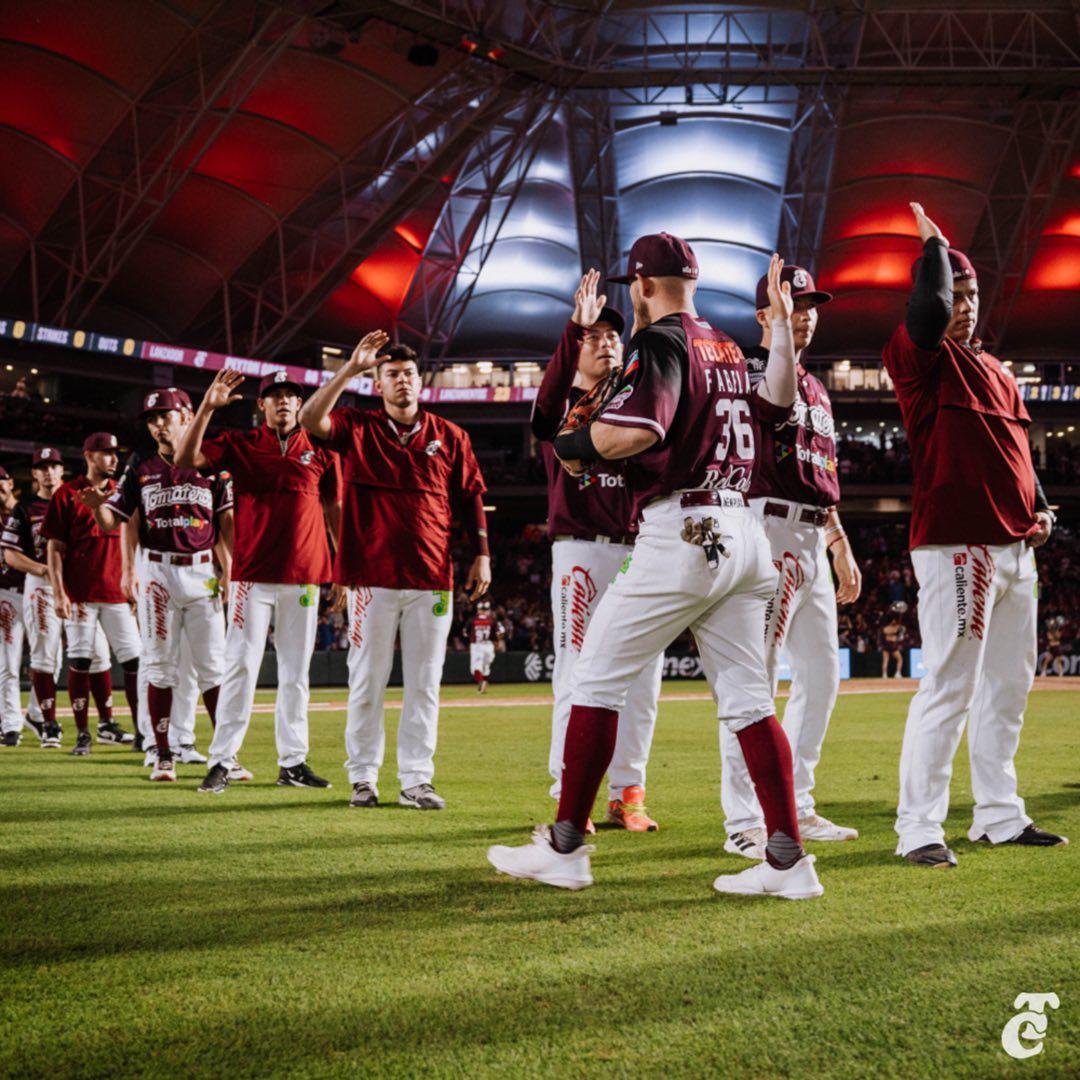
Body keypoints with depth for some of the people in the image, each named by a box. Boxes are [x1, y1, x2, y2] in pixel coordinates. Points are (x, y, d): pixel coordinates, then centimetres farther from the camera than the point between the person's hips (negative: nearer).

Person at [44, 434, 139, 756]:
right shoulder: (67, 495, 1)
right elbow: (54, 548, -1)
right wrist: (58, 593, -9)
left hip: (117, 593, 3)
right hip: (79, 593, -3)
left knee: (134, 660, -2)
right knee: (79, 661, 0)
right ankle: (82, 734, 9)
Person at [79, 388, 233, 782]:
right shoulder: (140, 468, 8)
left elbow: (226, 523, 4)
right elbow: (111, 523, 5)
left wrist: (228, 572, -6)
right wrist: (97, 506, -18)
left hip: (202, 572, -1)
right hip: (156, 573, 1)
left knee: (212, 666, -1)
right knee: (160, 666, 3)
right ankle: (163, 756, 8)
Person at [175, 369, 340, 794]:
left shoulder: (320, 451, 10)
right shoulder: (239, 444, 4)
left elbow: (334, 511, 13)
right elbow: (186, 459, -10)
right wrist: (207, 407, -19)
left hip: (304, 577, 2)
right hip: (252, 575, -2)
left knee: (296, 671, 7)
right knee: (240, 665, -5)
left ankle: (293, 763, 13)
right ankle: (223, 760, -1)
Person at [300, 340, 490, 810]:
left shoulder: (450, 437, 12)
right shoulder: (358, 427, 7)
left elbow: (471, 499, 13)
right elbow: (310, 419, -12)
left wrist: (482, 554, 4)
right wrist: (349, 369, -17)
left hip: (432, 578, 2)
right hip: (372, 575, -1)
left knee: (424, 683, 3)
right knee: (367, 680, 2)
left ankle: (416, 780, 9)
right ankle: (363, 778, 10)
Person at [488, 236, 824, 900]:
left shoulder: (660, 342, -7)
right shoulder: (728, 348, 18)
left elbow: (639, 430, -24)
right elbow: (779, 404, 32)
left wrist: (574, 444, -6)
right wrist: (783, 324, 31)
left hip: (680, 532, -8)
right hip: (743, 535, 8)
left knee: (598, 678, 0)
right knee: (748, 699, 6)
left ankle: (564, 849, 3)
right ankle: (789, 861, 2)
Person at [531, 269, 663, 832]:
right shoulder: (563, 406, 4)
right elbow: (549, 393, -21)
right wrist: (575, 326, -32)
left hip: (640, 553, 5)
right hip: (582, 550, -4)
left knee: (641, 680, 4)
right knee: (577, 678, -8)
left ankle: (626, 795, 12)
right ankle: (569, 799, -3)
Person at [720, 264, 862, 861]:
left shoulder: (817, 390, 23)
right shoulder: (748, 367, -3)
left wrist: (842, 548, 24)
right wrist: (779, 330, -27)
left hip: (813, 541, 9)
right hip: (768, 530, -9)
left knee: (821, 676, 12)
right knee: (755, 677, -9)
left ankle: (795, 807, 22)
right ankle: (744, 823, -7)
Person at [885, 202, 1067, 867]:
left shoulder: (999, 373, 22)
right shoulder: (919, 356, -3)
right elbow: (929, 310, -25)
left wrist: (1039, 509, 11)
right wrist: (935, 245, -8)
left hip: (1016, 548, 9)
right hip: (955, 545, -9)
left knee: (1010, 684, 13)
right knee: (949, 686, -11)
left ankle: (999, 817, 22)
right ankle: (919, 828, -7)